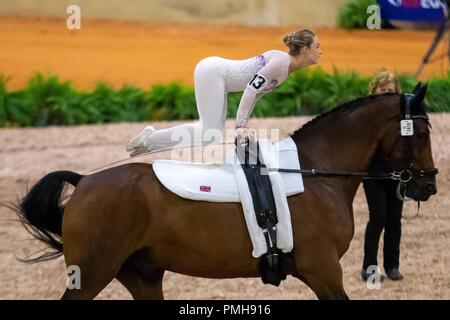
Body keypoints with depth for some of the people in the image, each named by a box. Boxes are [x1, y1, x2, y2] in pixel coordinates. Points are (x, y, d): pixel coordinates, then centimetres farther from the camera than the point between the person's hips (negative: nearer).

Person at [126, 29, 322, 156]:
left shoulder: (287, 67, 11)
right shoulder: (280, 63, -20)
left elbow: (257, 92, 19)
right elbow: (251, 89, -27)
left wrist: (243, 125, 18)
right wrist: (240, 126, -27)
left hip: (217, 75, 10)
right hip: (212, 73, -10)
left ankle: (150, 139, 15)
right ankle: (149, 140, -5)